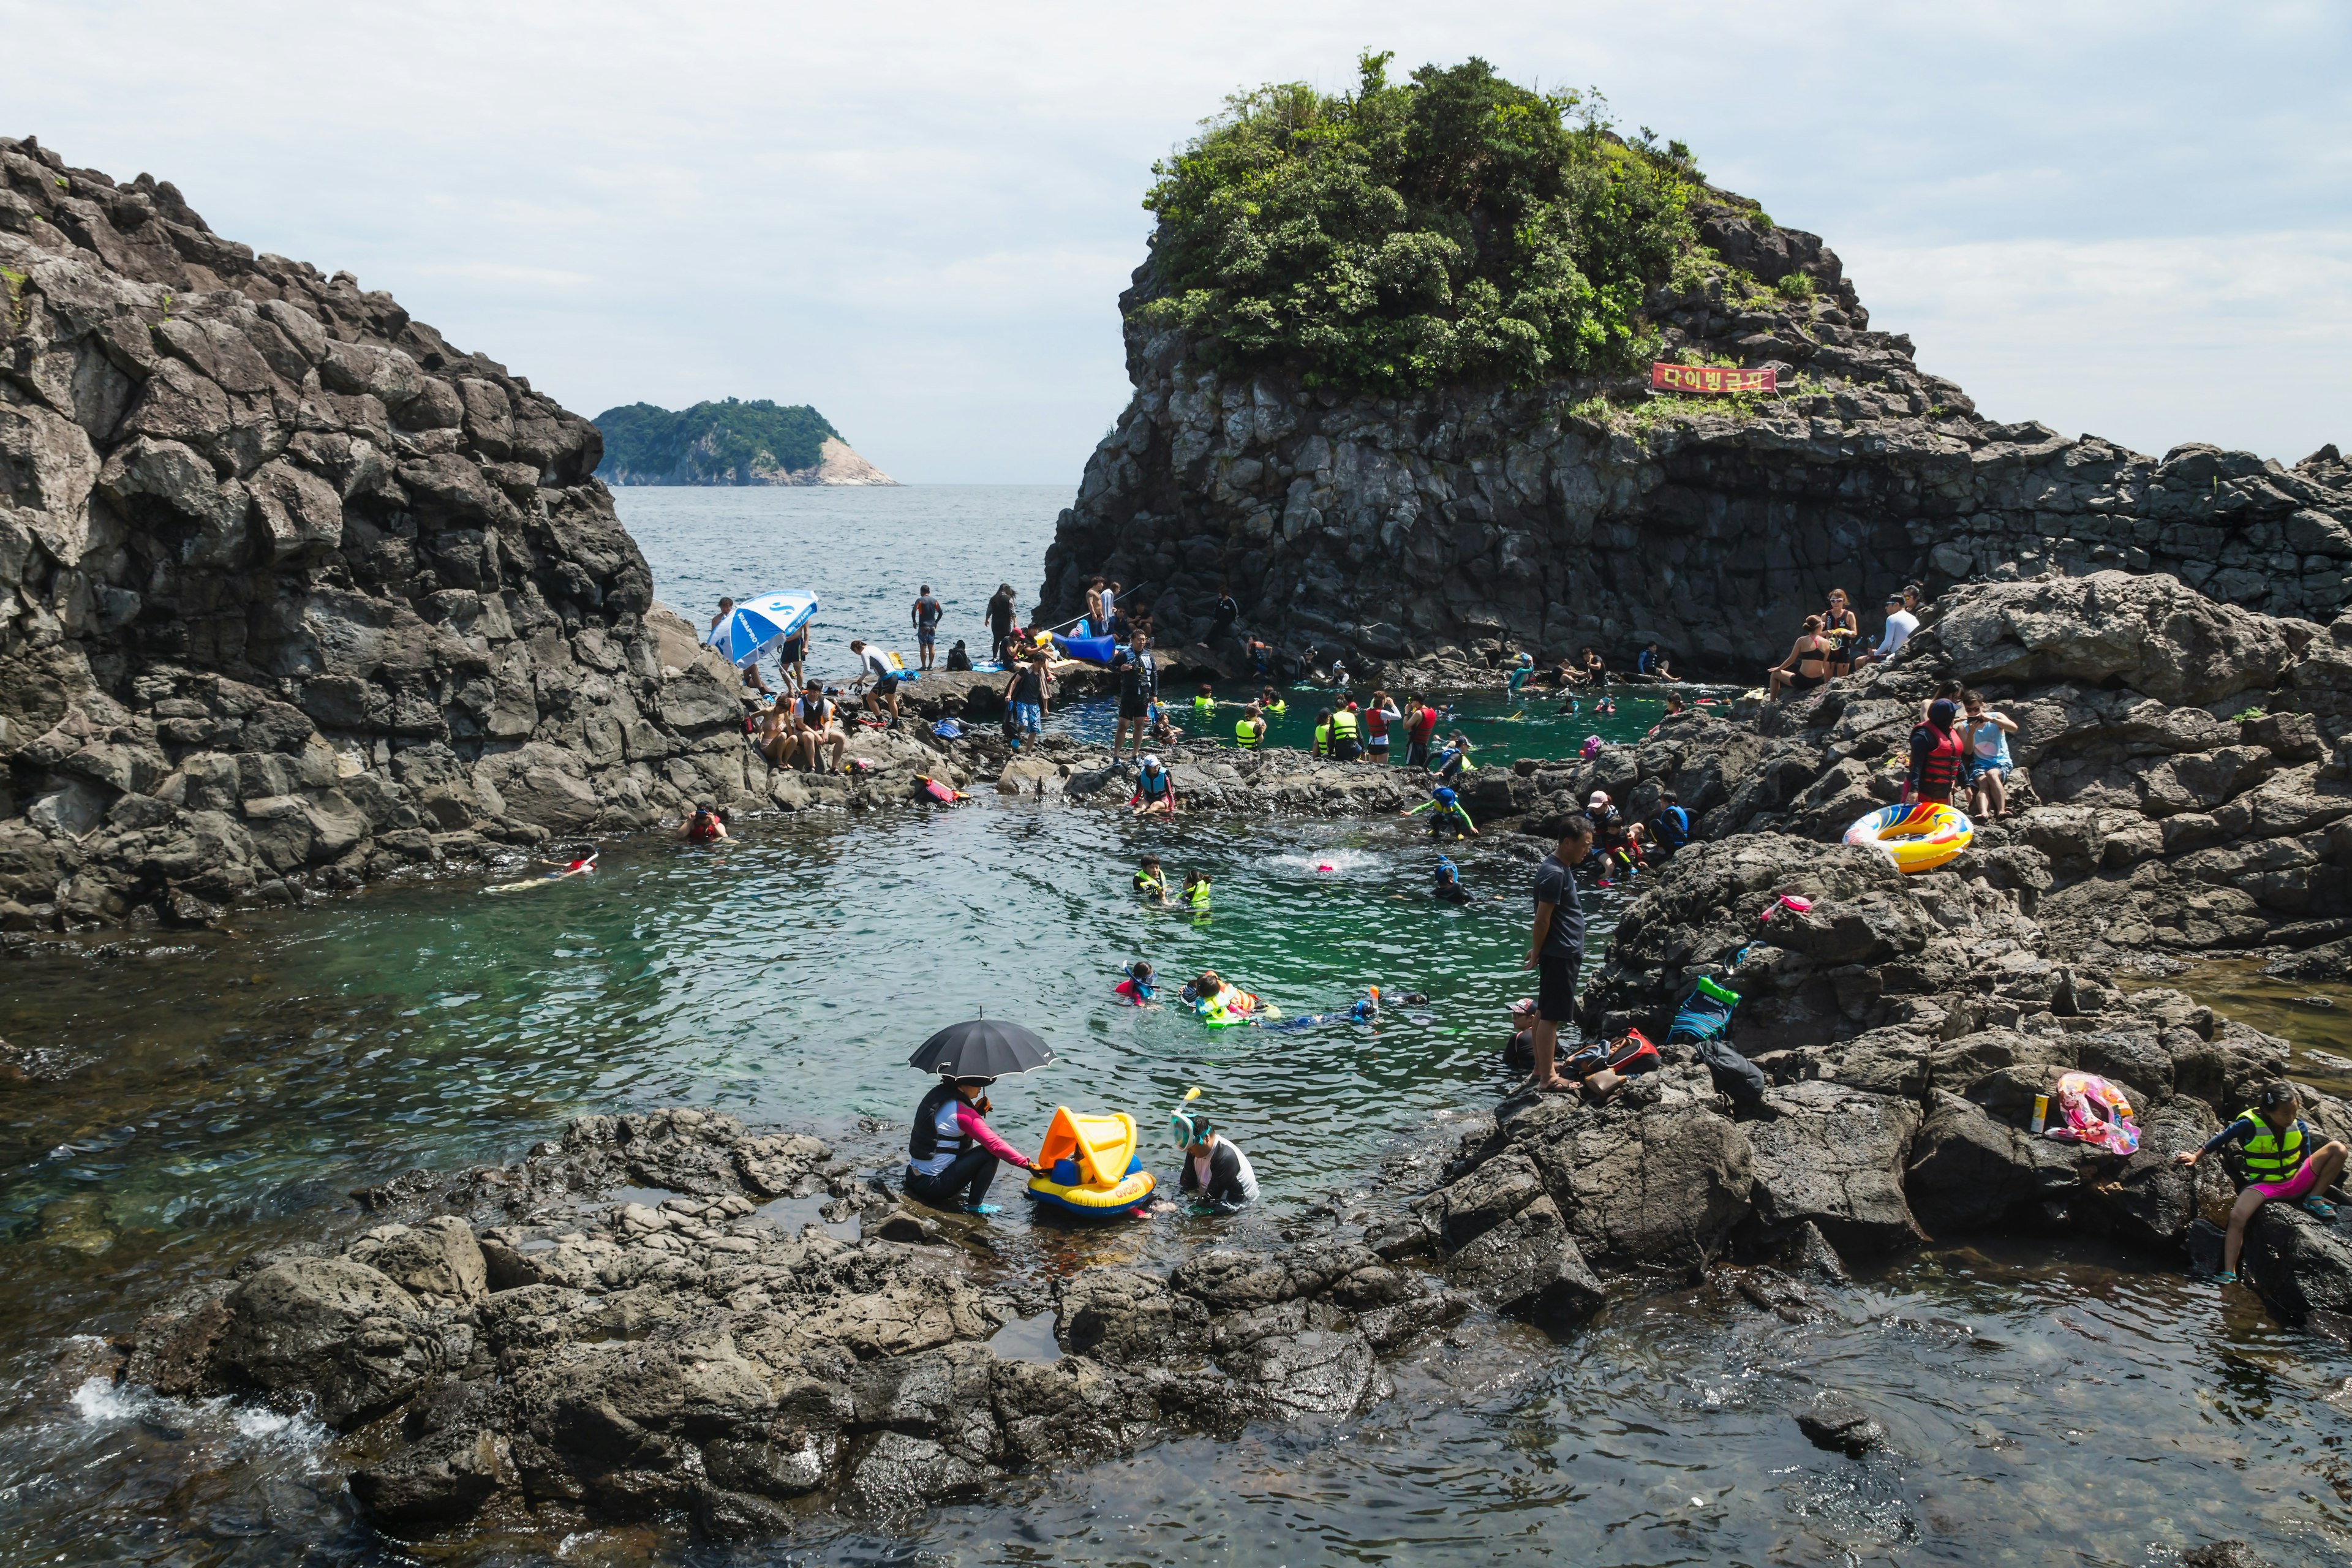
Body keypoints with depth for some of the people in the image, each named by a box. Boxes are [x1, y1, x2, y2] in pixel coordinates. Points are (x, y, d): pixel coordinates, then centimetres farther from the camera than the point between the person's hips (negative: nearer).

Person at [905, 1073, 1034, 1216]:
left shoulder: (936, 1093, 6)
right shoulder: (960, 1110, -19)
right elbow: (996, 1144, -21)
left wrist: (977, 1112, 4)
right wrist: (1029, 1165, -17)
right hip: (934, 1186, -9)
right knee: (990, 1152, -8)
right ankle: (974, 1205, -3)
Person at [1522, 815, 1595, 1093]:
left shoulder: (1563, 867, 13)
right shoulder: (1554, 873, -20)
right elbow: (1542, 918, -19)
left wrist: (1537, 951, 21)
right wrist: (1537, 954, -11)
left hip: (1563, 953, 10)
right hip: (1559, 955, -10)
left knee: (1545, 1012, 15)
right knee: (1551, 1016, -5)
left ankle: (1540, 1070, 23)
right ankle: (1547, 1078, -2)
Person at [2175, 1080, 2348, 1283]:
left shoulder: (2300, 1127, -6)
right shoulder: (2249, 1125, -17)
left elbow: (2307, 1159, 7)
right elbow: (2221, 1139, -2)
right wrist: (2196, 1156, 6)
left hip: (2296, 1182, 3)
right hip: (2264, 1185, -3)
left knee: (2337, 1149, -14)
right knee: (2237, 1217, -30)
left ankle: (2314, 1200, -7)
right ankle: (2229, 1272, -23)